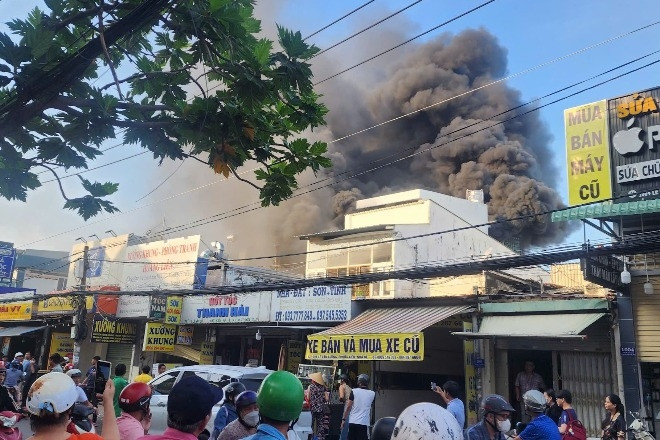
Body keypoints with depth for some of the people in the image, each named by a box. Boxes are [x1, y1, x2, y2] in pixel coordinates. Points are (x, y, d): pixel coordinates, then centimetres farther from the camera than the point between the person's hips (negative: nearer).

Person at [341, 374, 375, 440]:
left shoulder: (354, 391, -1)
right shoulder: (372, 394, 4)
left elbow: (348, 407, -2)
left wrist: (343, 419, 4)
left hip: (352, 422, 0)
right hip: (364, 422, 0)